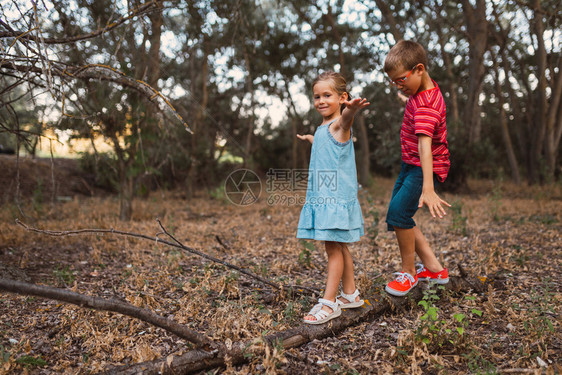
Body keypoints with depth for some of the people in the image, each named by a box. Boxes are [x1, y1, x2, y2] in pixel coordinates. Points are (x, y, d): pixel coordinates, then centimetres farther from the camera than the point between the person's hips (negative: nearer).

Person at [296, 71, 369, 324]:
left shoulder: (339, 125, -10)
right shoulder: (322, 129, 17)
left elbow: (346, 118, -37)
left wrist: (351, 109, -60)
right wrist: (308, 138, 59)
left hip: (337, 198, -9)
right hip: (321, 197, 9)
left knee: (333, 247, -6)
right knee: (339, 247, 15)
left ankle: (329, 303, 2)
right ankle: (350, 294, 27)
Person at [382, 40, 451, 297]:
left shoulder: (425, 105, -29)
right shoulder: (422, 87, 1)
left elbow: (425, 146, -42)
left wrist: (428, 189, -49)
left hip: (425, 167, -10)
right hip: (410, 164, 10)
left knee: (398, 212, -24)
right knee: (396, 215, 9)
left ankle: (409, 272, -3)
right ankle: (433, 268, 17)